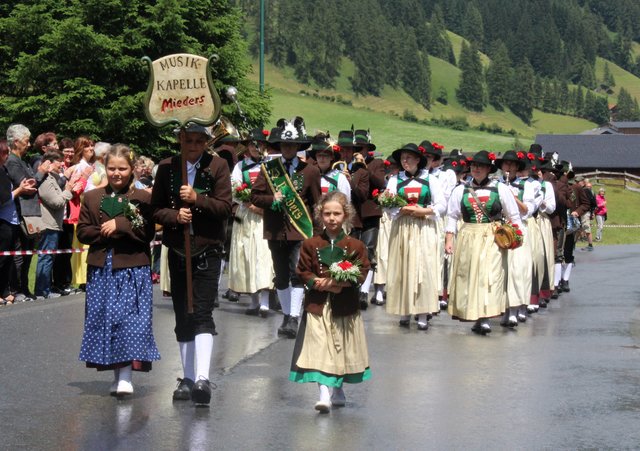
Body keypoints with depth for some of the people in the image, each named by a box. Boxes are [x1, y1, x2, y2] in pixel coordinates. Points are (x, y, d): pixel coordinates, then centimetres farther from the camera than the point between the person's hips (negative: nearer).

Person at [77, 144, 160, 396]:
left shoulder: (142, 198, 1)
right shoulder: (92, 198, 11)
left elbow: (148, 232, -7)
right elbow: (82, 231, 6)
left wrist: (120, 225, -15)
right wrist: (104, 233, -10)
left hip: (132, 269, -3)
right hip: (101, 269, 3)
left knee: (130, 319, -9)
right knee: (103, 319, 5)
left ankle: (125, 376, -8)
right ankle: (117, 374, 15)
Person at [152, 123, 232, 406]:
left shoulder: (217, 166, -2)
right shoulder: (166, 168, 4)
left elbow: (225, 207, -7)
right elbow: (156, 208, 3)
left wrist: (197, 199, -21)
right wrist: (175, 216, -16)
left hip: (207, 251, -3)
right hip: (177, 251, 4)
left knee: (202, 314, -14)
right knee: (182, 318, 10)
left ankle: (202, 377, -22)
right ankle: (188, 378, 19)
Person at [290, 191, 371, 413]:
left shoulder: (355, 245, 0)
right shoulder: (311, 245, 1)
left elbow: (361, 273, -4)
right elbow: (303, 272, 1)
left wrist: (342, 281, -19)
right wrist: (318, 283, -15)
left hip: (345, 306, 1)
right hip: (317, 305, -1)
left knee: (342, 349, 12)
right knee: (319, 349, -11)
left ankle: (338, 390, 32)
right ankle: (324, 393, -16)